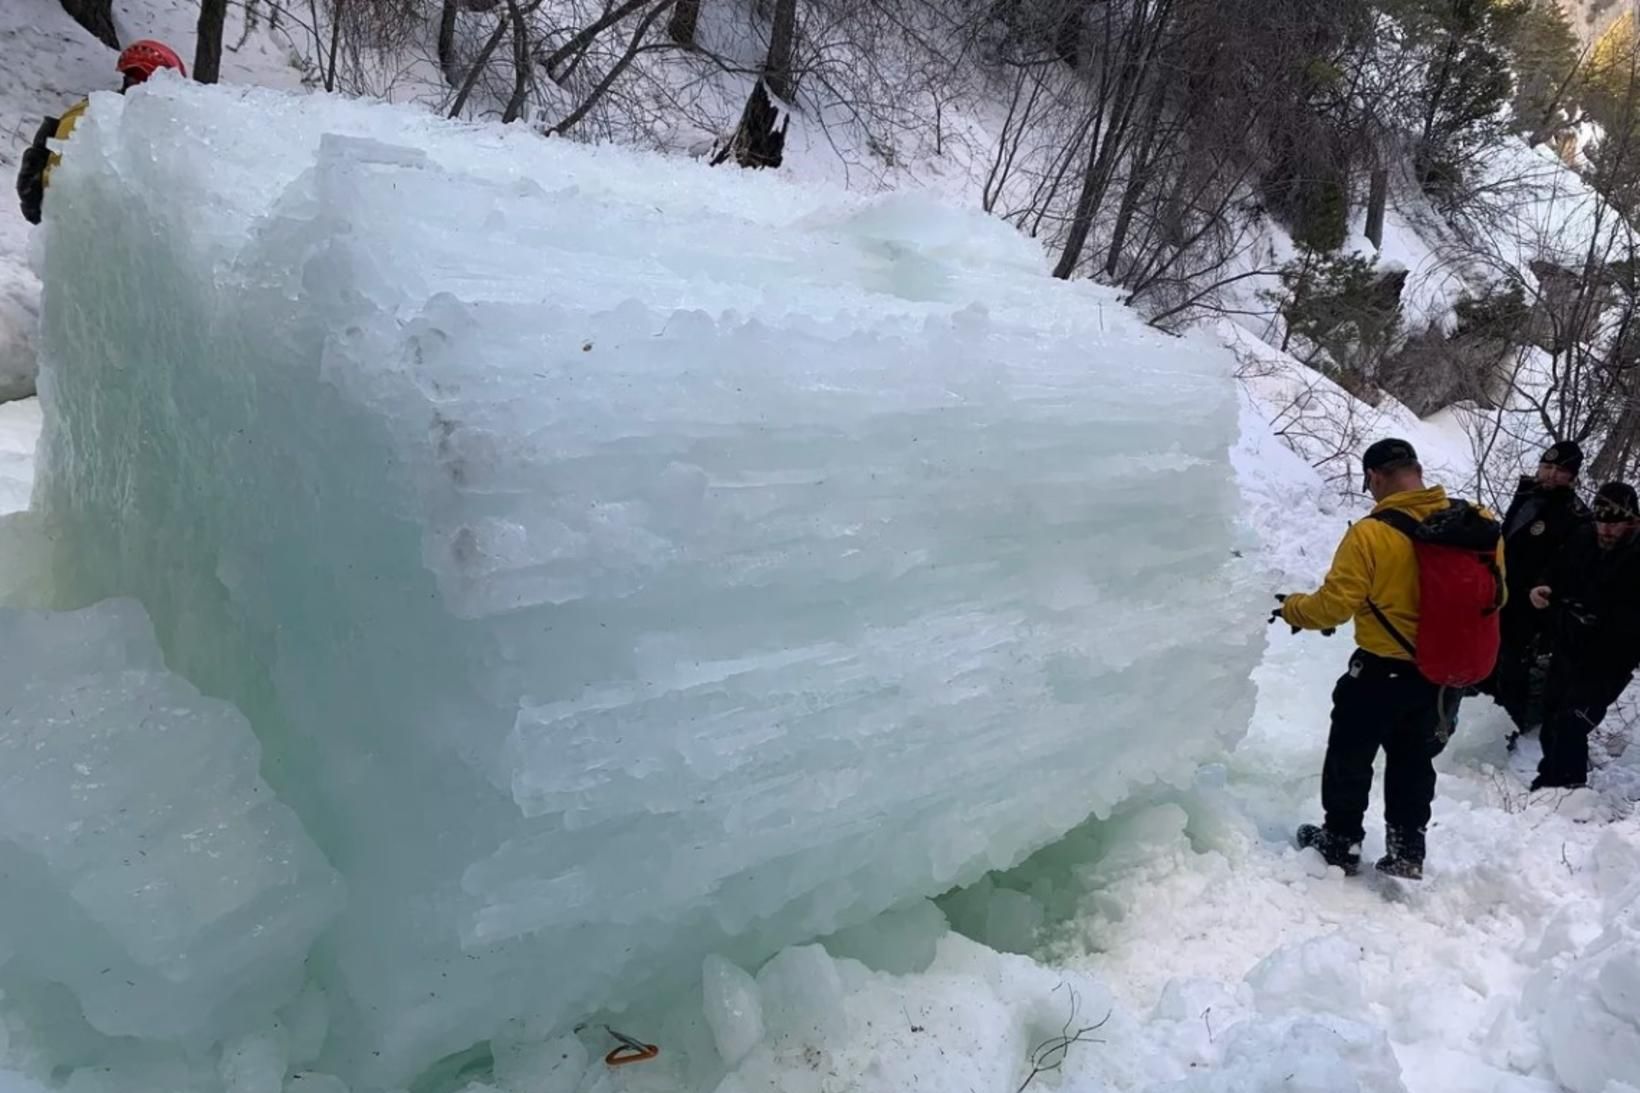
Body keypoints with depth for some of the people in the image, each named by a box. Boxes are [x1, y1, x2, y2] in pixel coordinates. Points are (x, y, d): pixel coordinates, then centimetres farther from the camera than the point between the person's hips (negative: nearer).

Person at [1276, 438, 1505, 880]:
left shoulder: (1371, 533, -23)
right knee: (1414, 761, 22)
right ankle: (1407, 851, 28)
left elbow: (1334, 605, -19)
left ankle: (1341, 842, 28)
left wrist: (1291, 609, 0)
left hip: (1382, 671, -5)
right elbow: (1495, 595, 6)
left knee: (1350, 756, 16)